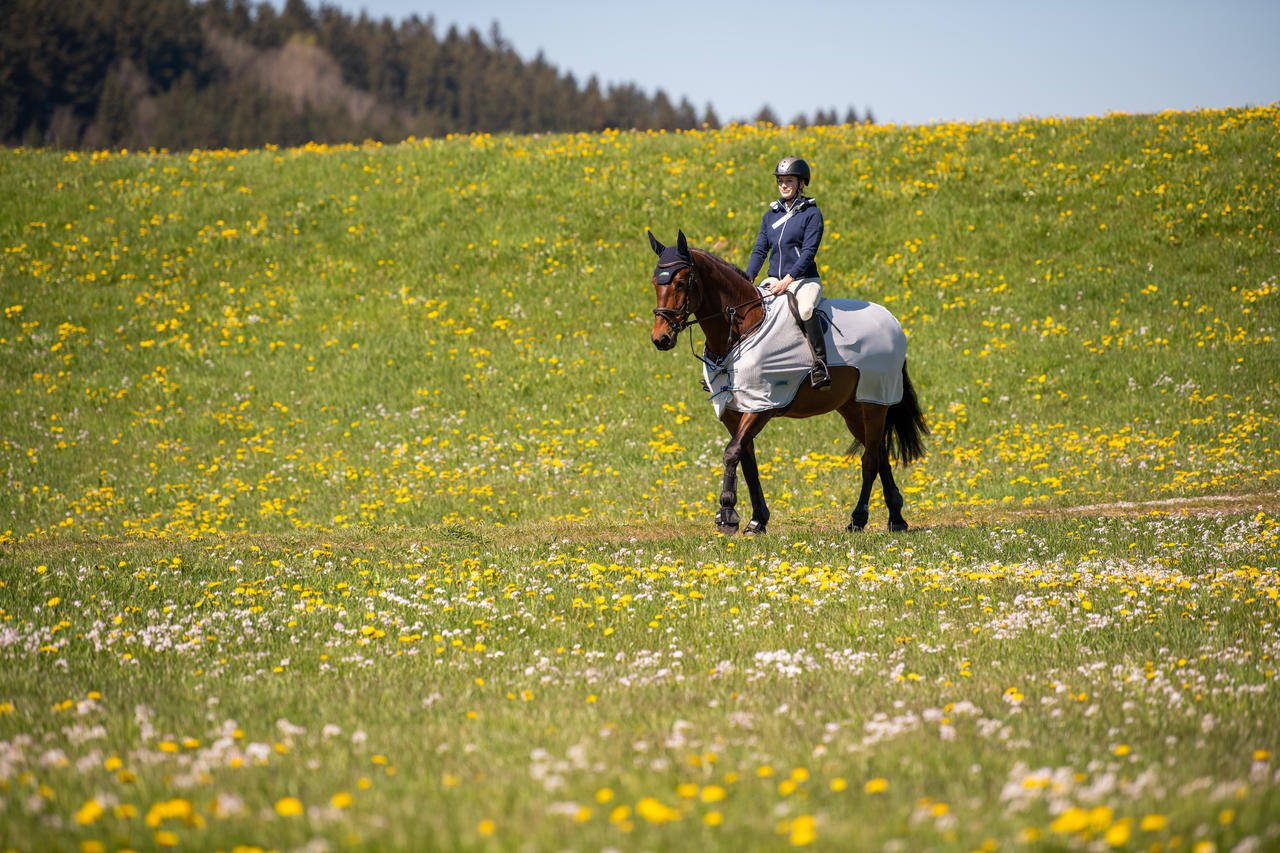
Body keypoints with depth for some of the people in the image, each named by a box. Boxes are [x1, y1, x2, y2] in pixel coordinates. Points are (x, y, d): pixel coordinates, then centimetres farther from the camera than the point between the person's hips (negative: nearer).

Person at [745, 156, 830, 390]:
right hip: (775, 280, 6)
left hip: (804, 280, -6)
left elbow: (808, 252, -11)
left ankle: (820, 364, -39)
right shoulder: (771, 215, 14)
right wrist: (748, 279, -4)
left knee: (805, 309, -37)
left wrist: (787, 280, -21)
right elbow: (760, 250, 12)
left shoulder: (812, 214, -2)